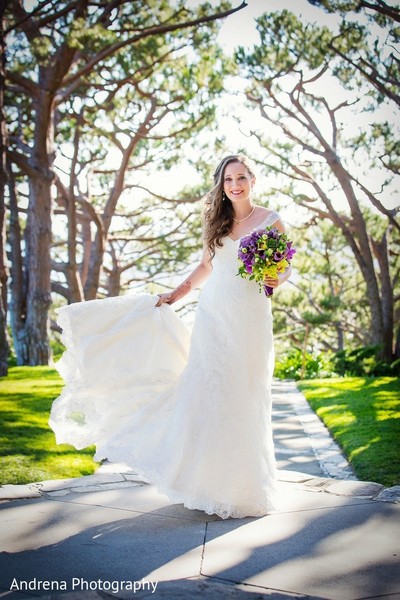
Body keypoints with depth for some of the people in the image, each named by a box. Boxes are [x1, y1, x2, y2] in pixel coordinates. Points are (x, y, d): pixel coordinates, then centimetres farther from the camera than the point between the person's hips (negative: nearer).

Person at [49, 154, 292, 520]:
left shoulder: (271, 221, 1)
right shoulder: (217, 221, 12)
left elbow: (287, 267, 6)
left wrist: (276, 280, -15)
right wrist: (176, 294, 17)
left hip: (249, 318, -3)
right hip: (213, 314, 3)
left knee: (244, 399, 0)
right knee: (204, 390, 0)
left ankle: (241, 486, 13)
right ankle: (204, 479, 12)